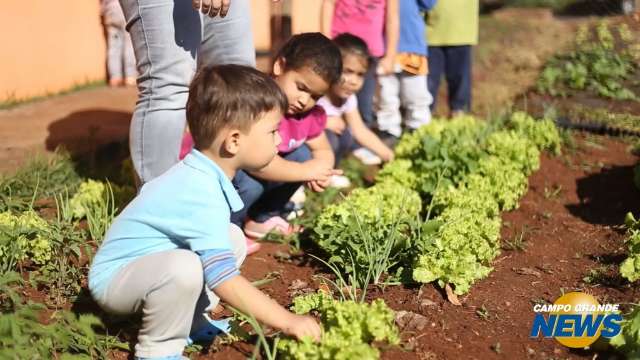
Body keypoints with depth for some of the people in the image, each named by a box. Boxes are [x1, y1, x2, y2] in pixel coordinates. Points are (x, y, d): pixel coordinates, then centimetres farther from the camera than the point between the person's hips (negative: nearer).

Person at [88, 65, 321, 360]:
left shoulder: (200, 174, -1)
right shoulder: (202, 196, -31)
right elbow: (223, 278, -35)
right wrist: (287, 321, -31)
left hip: (152, 262, 9)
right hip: (114, 278, -9)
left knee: (233, 239, 6)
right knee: (184, 267, -37)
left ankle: (190, 319, 9)